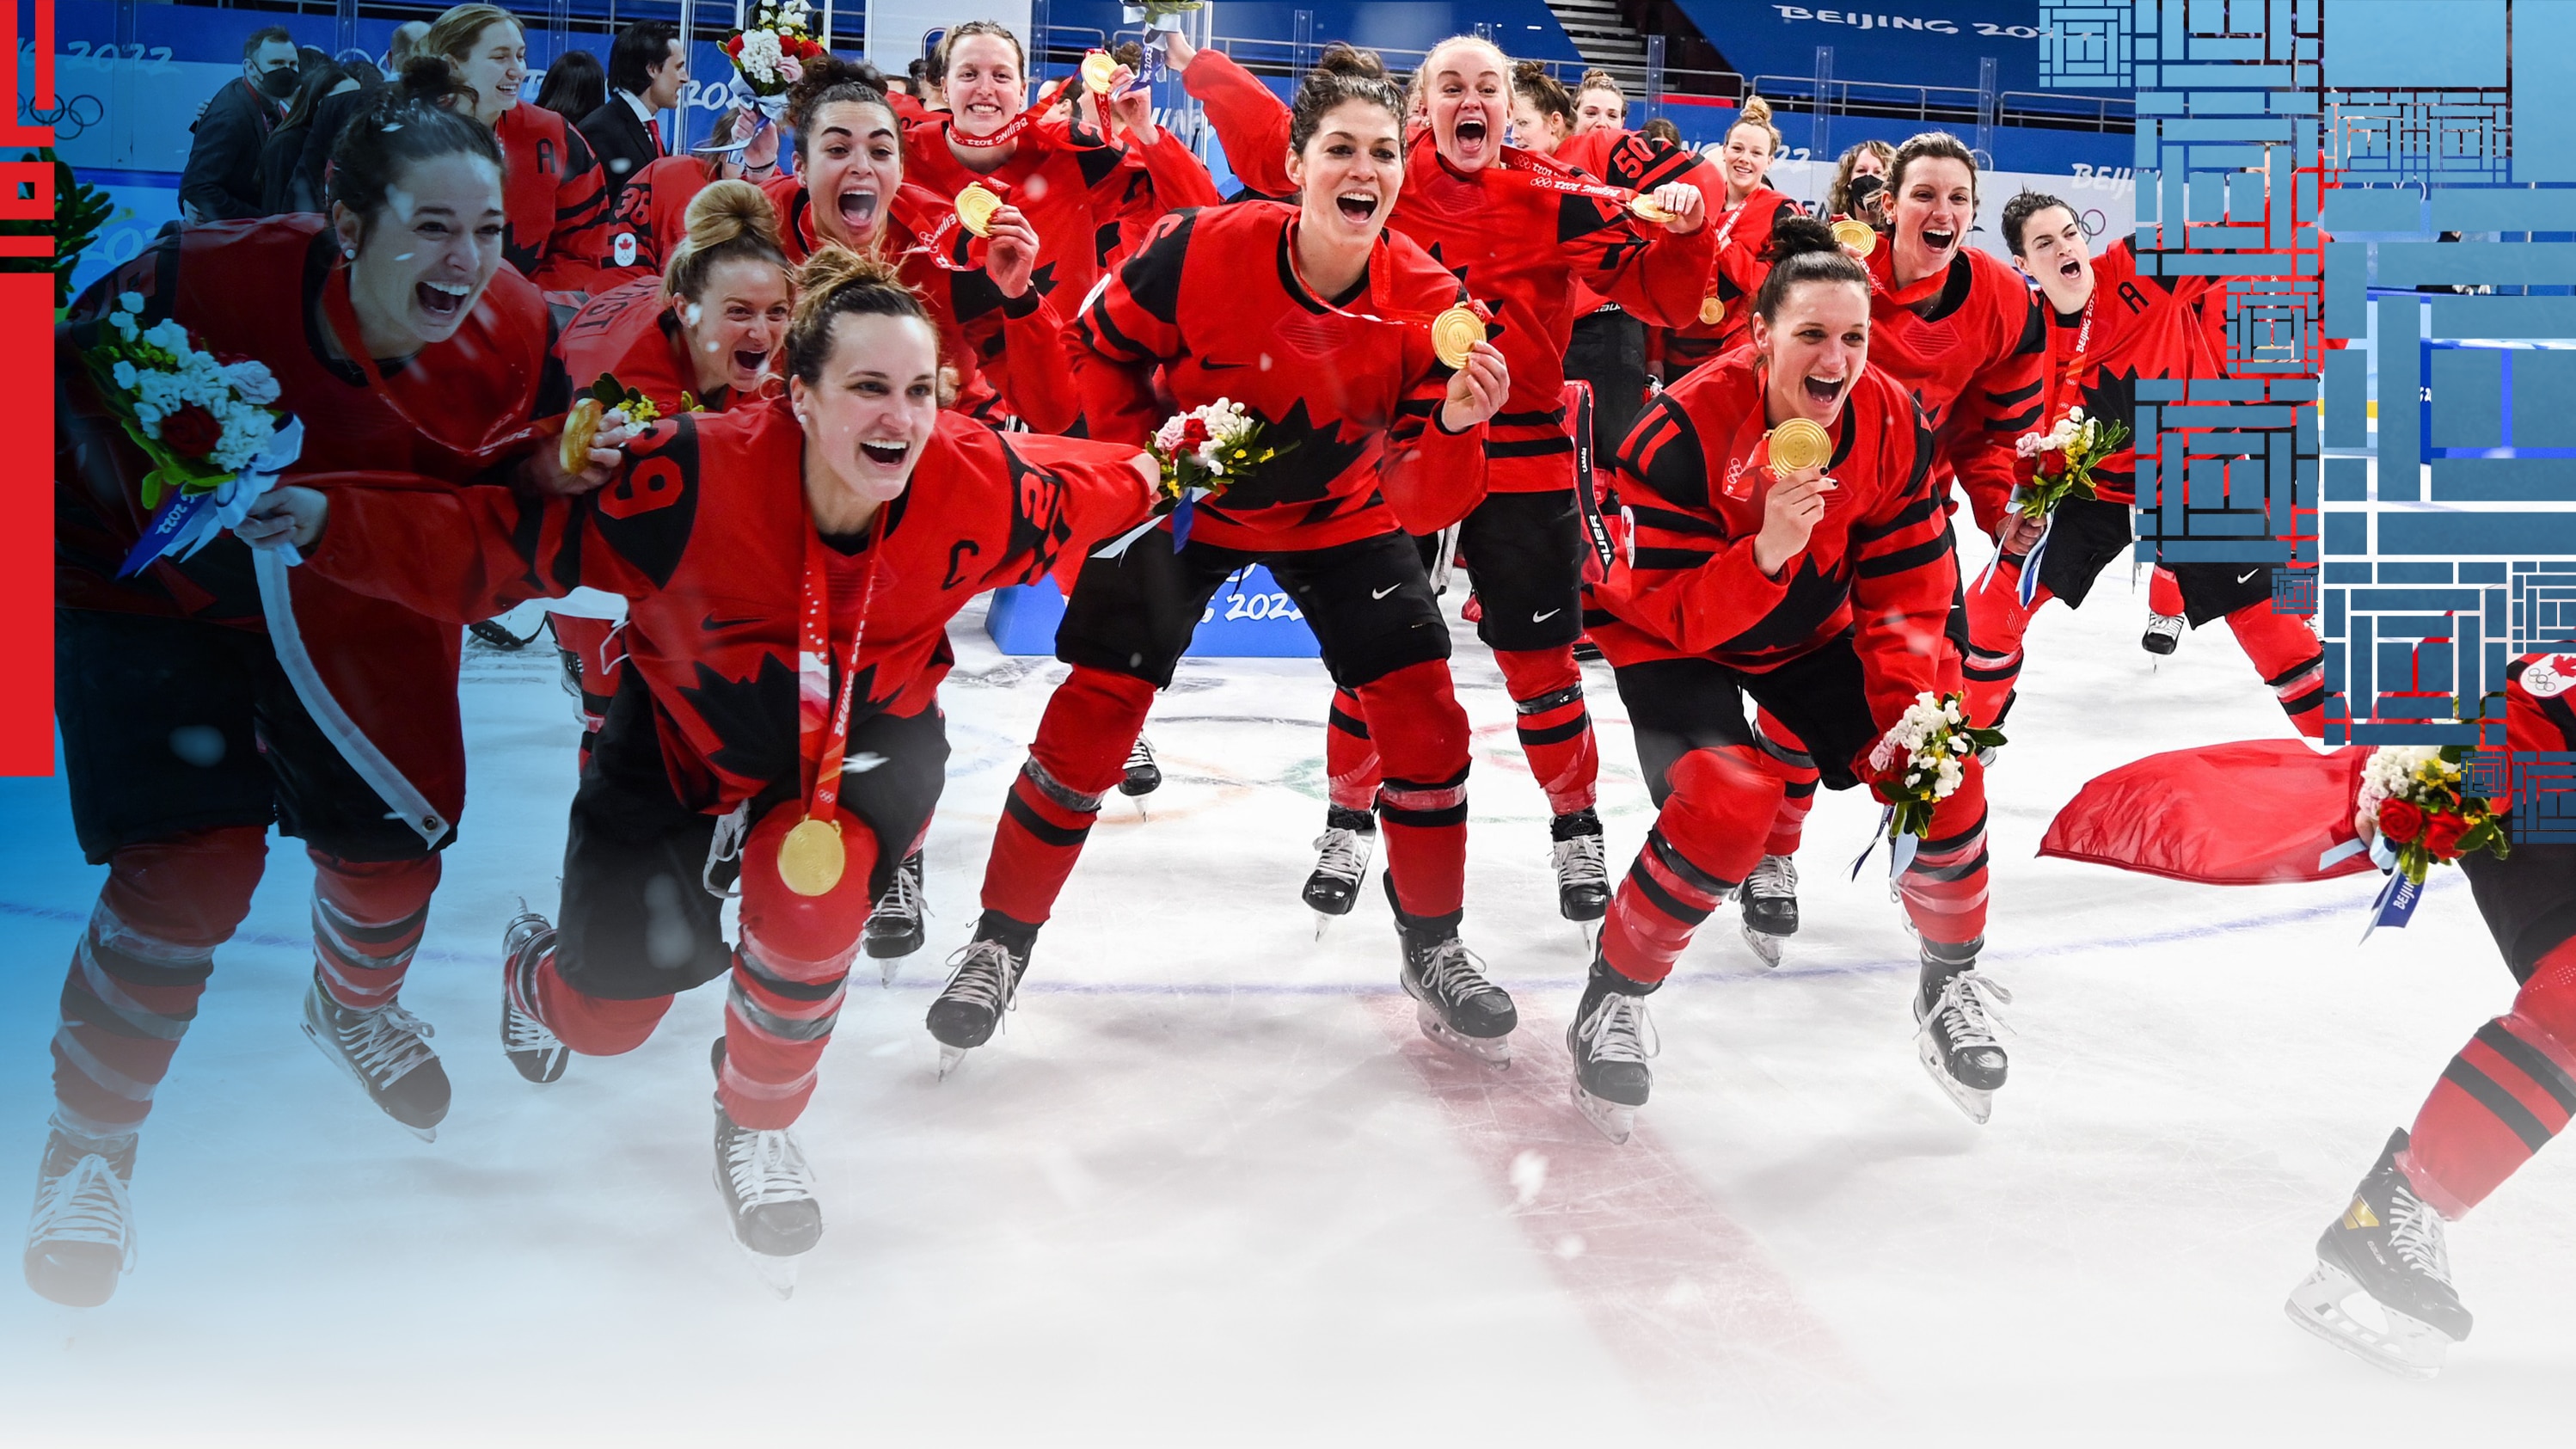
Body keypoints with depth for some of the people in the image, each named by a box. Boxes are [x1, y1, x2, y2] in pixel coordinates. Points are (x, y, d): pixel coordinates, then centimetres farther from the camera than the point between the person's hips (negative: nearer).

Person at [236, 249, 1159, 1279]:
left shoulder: (975, 484, -26)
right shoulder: (691, 478, -33)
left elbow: (1091, 492, -2)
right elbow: (500, 545, -26)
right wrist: (325, 521, -33)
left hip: (866, 738, 1)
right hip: (686, 737, 0)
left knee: (807, 877, -32)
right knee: (610, 1014, 5)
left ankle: (758, 1125, 0)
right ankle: (541, 969, 49)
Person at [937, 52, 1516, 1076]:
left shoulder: (1427, 305, -25)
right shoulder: (1202, 251, -28)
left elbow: (1421, 503, -28)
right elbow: (1107, 342, -6)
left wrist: (1455, 426, -46)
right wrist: (1138, 455, -11)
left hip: (1338, 513, 2)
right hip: (1188, 501, -1)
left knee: (1422, 712, -8)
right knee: (1095, 710, -5)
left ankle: (1432, 949, 13)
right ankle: (1001, 943, 12)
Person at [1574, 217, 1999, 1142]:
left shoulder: (1894, 423, -17)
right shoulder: (1686, 431, -32)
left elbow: (1907, 586, -9)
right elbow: (1673, 614, -31)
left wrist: (1910, 704, -20)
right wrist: (1766, 548, -47)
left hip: (1811, 631, 5)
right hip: (1671, 635, -5)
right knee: (1727, 801, -28)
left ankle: (1952, 982, 17)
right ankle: (1613, 1000, -6)